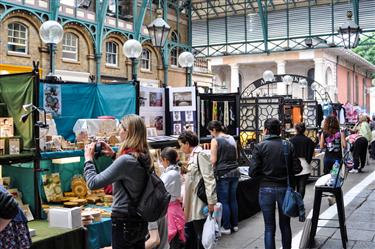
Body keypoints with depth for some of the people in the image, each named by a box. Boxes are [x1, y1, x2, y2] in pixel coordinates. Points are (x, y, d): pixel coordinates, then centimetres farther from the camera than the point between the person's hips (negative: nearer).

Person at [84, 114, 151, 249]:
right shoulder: (143, 157, 2)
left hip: (124, 221, -8)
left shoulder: (125, 160, -23)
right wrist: (114, 155, 14)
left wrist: (88, 159, -7)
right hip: (140, 220, 8)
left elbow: (93, 183, -21)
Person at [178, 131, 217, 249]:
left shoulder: (200, 154, -12)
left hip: (199, 203, -9)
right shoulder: (192, 156, 16)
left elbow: (209, 179, -18)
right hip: (191, 203, 9)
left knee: (200, 235, 0)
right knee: (189, 232, 14)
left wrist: (211, 201, -21)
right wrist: (184, 197, 22)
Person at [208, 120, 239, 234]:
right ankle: (235, 224, 22)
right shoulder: (231, 138, 10)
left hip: (223, 174, -6)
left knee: (224, 201, 3)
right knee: (233, 199, 14)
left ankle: (226, 227, 9)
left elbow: (213, 160, -11)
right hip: (235, 171, 6)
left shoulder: (215, 140, -10)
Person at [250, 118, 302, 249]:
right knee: (285, 225, 16)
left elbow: (254, 172, -12)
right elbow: (297, 168, -4)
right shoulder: (289, 146, -2)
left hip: (266, 189, -2)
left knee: (269, 228, 6)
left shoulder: (260, 146, -8)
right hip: (284, 188, 2)